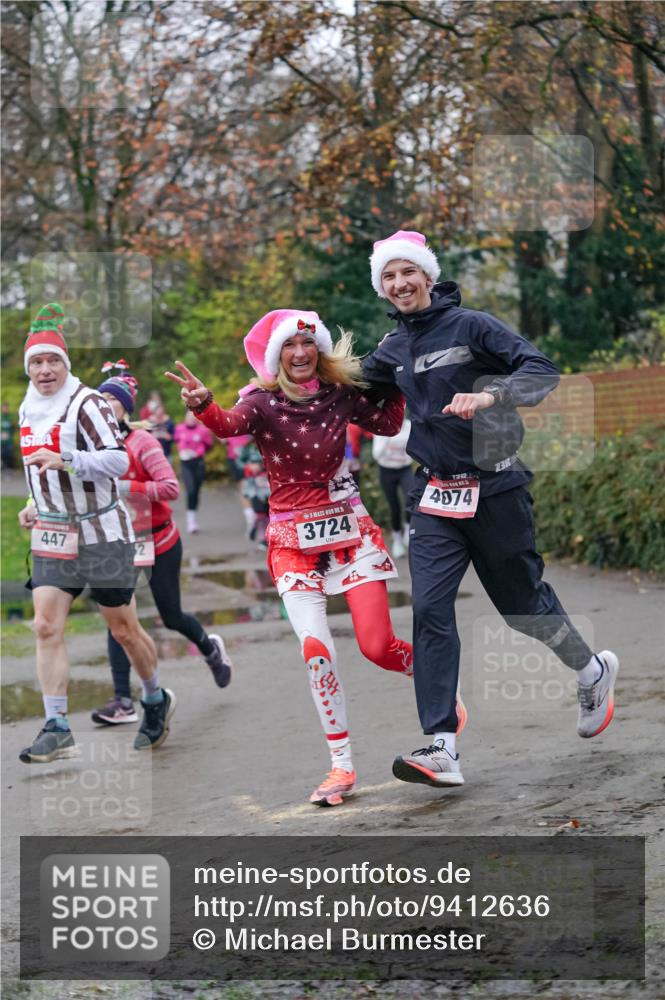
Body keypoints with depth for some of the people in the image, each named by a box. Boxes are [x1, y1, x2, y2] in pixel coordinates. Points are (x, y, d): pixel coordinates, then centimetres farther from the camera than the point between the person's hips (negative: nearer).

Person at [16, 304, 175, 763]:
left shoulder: (87, 403, -15)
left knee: (124, 629, 6)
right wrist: (38, 504, 16)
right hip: (51, 536, 6)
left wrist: (65, 461, -39)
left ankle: (157, 700, 31)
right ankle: (57, 730, -7)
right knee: (46, 626, -8)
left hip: (101, 534, -6)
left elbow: (118, 460, -28)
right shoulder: (29, 408, 9)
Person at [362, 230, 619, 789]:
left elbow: (543, 370, -16)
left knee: (522, 602, 8)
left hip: (494, 487, -4)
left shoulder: (471, 325, -8)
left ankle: (593, 673, 38)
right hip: (437, 495, 5)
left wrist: (489, 395, -31)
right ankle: (442, 748, -14)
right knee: (430, 609, -11)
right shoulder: (394, 349, 9)